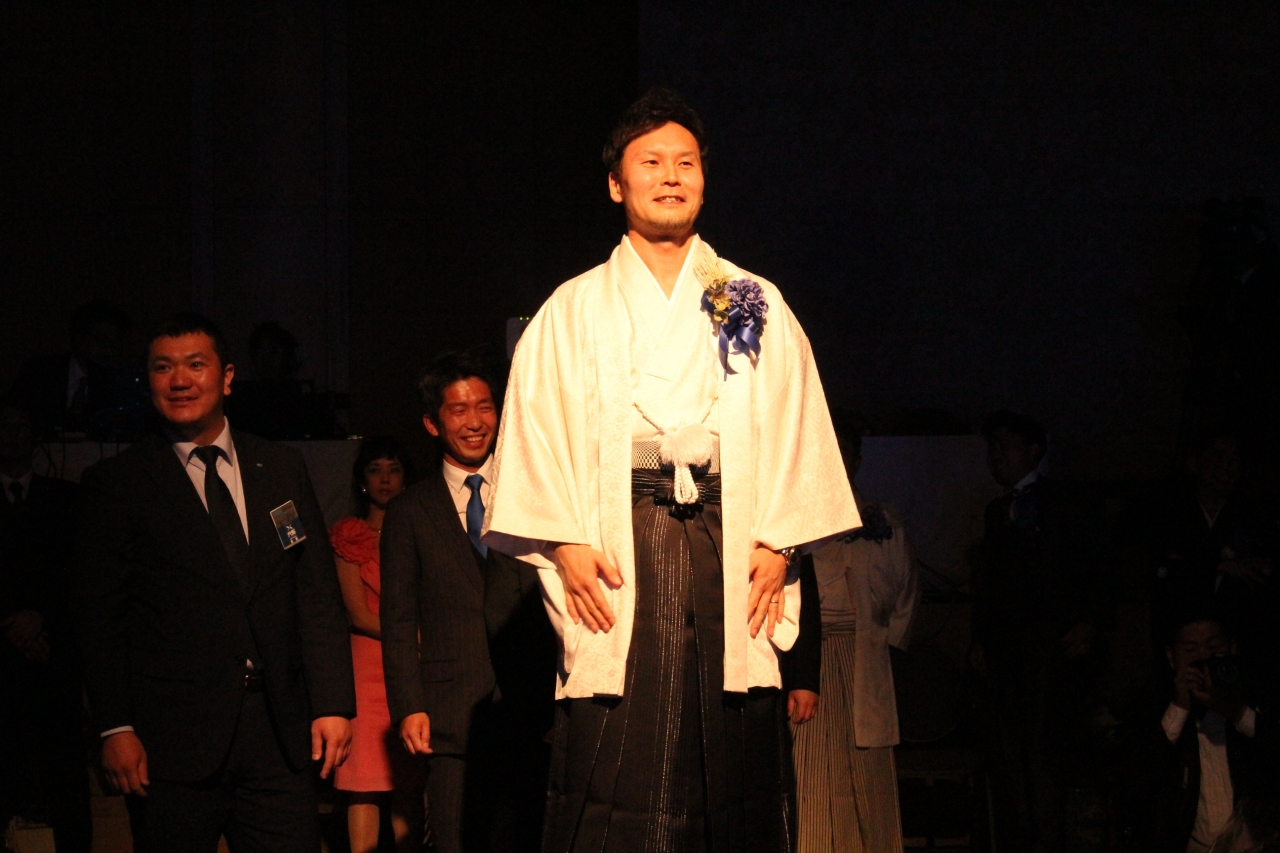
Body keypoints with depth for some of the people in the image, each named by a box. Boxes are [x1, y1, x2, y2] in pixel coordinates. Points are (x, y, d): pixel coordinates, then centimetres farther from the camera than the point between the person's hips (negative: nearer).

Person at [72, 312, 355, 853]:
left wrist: (333, 704, 3)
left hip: (279, 730, 3)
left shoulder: (282, 470, 13)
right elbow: (99, 617, 0)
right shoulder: (115, 484, 4)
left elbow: (318, 595, 11)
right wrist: (115, 728, -8)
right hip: (175, 737, -2)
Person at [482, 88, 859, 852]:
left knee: (739, 771, -2)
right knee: (615, 792, -8)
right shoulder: (573, 312, 11)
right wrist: (564, 544, -8)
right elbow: (536, 433, 4)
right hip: (618, 559, -1)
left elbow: (796, 431, 8)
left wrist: (778, 542, -3)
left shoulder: (756, 307, 14)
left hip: (731, 552, 1)